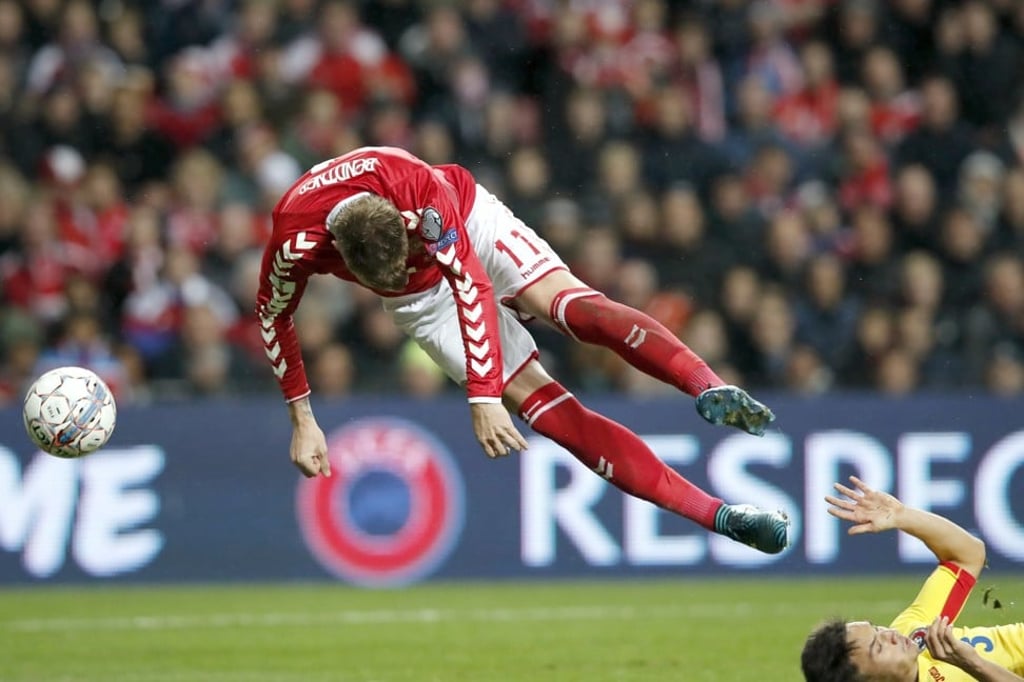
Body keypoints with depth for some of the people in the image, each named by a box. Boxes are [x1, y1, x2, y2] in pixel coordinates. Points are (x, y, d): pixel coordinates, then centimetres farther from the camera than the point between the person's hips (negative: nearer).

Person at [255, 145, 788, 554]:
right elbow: (274, 314, -12)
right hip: (421, 299, 1)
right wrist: (302, 421, -8)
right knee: (545, 409, -13)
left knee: (573, 305, -33)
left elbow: (472, 286, -35)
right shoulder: (295, 240, -33)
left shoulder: (420, 189, -38)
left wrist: (484, 398, -40)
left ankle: (709, 389, -41)